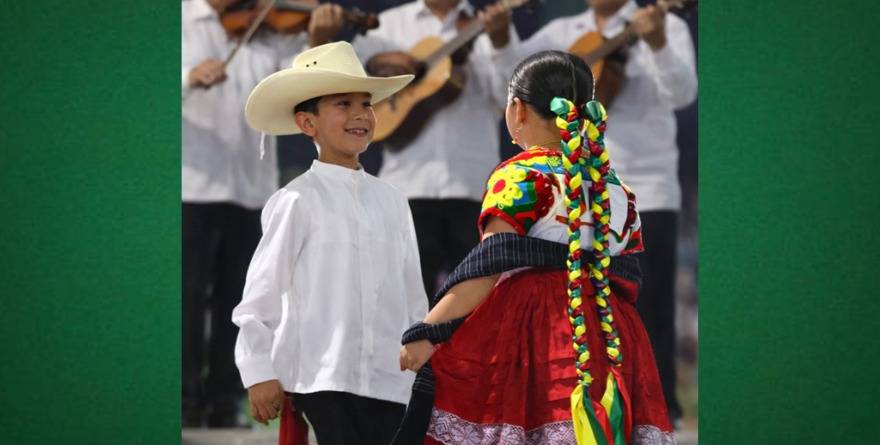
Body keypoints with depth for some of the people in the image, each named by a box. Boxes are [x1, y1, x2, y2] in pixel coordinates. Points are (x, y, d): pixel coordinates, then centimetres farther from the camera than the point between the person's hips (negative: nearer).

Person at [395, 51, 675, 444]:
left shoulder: (520, 177, -3)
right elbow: (626, 281, 15)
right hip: (610, 338, 6)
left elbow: (487, 269, -11)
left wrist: (425, 334, -12)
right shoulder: (616, 190, 16)